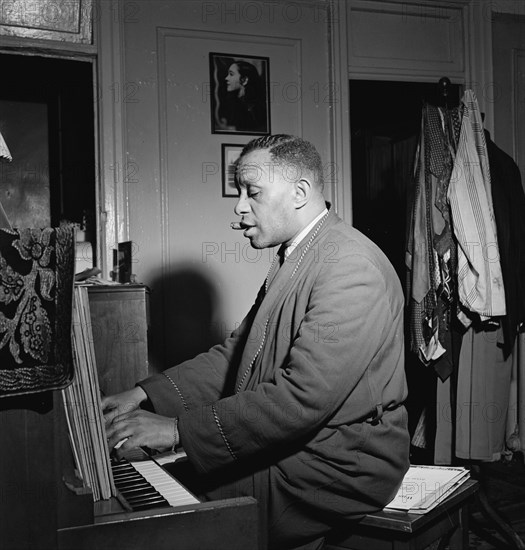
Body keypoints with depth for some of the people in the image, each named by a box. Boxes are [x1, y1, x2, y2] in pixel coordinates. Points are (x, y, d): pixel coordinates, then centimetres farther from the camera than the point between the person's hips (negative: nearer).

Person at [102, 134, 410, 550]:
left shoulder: (351, 267, -22)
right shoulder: (292, 258, 11)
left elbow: (303, 398, -29)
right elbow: (235, 353, 10)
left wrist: (179, 429, -25)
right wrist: (145, 397, 0)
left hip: (339, 465, -8)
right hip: (294, 445, 9)